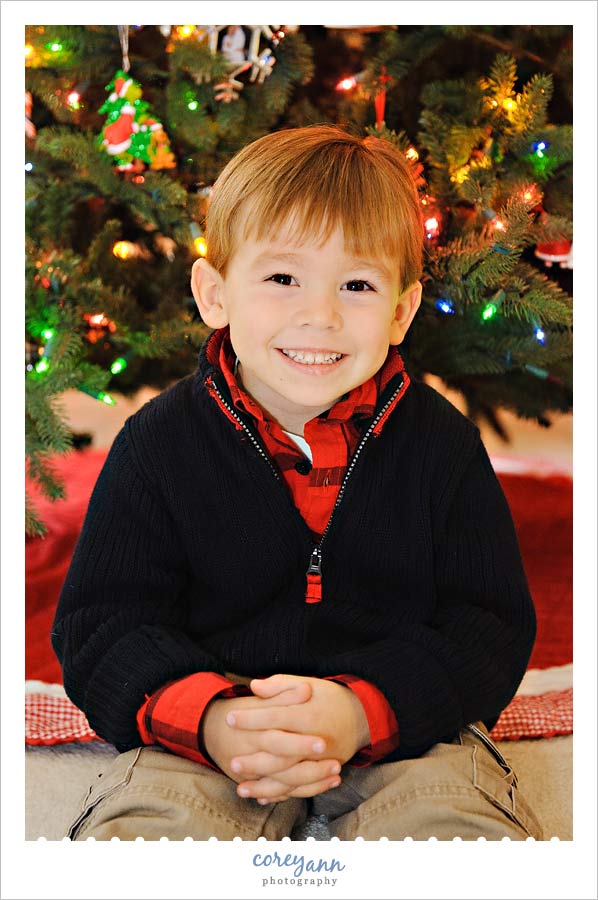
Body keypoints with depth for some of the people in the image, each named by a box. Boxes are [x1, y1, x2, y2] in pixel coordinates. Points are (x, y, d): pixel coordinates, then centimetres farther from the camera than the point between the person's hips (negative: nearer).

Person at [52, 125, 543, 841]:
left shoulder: (441, 441, -3)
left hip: (400, 724, 2)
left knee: (454, 816, -26)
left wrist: (363, 708, -23)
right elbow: (103, 624, -5)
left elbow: (490, 622, -4)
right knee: (143, 820, -27)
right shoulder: (160, 441, -4)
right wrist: (209, 720, -25)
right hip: (205, 730, -1)